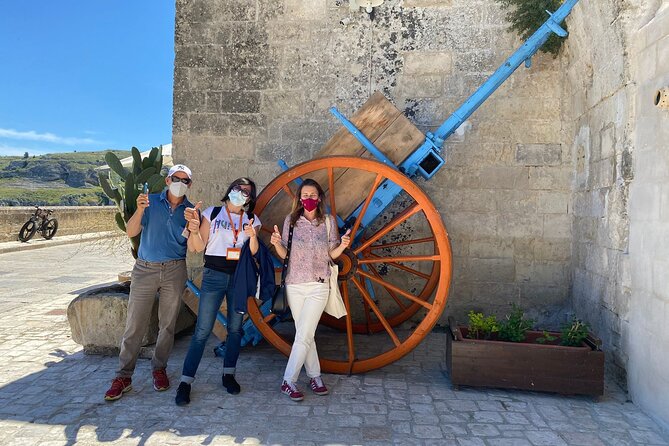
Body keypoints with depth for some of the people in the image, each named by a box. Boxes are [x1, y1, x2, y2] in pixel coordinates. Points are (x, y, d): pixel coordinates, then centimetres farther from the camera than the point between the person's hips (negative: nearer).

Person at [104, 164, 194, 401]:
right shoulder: (151, 202, 2)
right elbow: (131, 232, -6)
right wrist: (140, 210, -22)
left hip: (175, 270, 1)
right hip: (145, 268, -1)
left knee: (168, 324, 8)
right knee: (134, 324, -1)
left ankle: (159, 369, 23)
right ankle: (124, 376, 8)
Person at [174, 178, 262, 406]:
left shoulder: (252, 220, 7)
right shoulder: (212, 213, 1)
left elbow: (253, 253, 0)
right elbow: (198, 247, -4)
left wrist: (253, 237, -19)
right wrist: (194, 231, -23)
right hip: (214, 275, -3)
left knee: (235, 328, 9)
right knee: (202, 331, -5)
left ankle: (228, 374, 24)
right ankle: (185, 382, 3)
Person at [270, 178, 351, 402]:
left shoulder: (328, 221, 2)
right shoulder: (291, 220, 3)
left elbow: (331, 254, 5)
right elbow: (284, 254, 6)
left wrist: (342, 245, -15)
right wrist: (276, 243, -14)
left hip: (318, 285, -2)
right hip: (294, 285, 2)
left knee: (304, 335, -6)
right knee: (305, 335, 8)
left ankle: (288, 381, 7)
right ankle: (315, 375, 23)